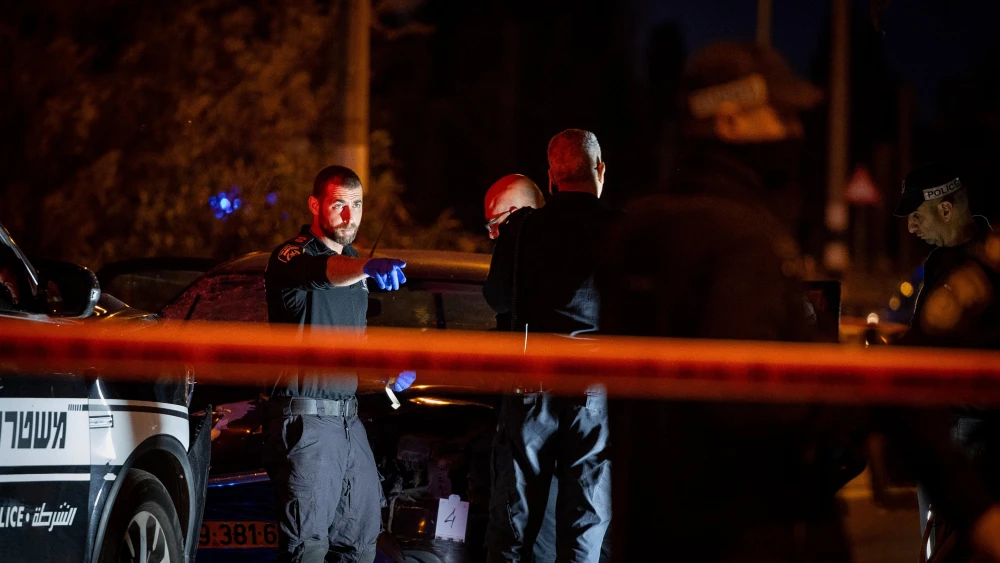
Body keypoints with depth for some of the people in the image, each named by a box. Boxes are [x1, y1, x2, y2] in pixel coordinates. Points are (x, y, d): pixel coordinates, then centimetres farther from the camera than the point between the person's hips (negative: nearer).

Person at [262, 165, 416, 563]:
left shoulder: (352, 262, 17)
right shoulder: (292, 258, -10)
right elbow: (321, 273, -36)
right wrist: (368, 267, -56)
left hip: (348, 421, 8)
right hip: (305, 421, -8)